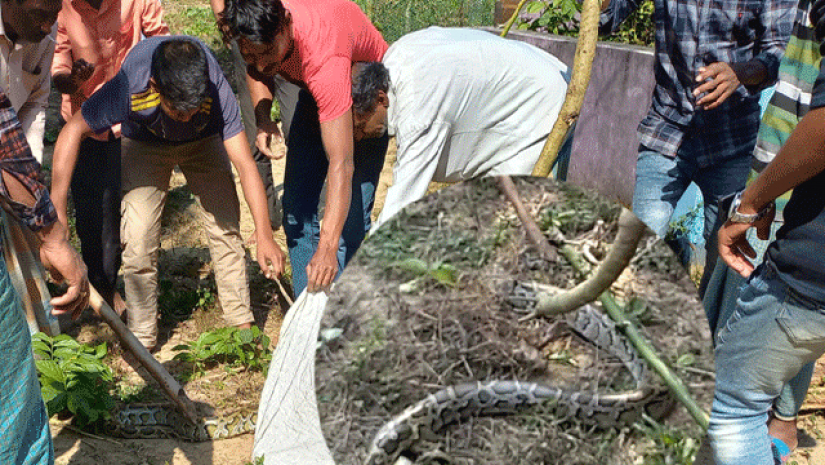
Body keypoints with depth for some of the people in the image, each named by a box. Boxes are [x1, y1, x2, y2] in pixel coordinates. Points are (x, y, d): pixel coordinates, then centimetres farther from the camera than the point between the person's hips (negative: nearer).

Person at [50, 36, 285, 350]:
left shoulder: (216, 90, -39)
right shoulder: (129, 86, -41)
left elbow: (245, 165, -35)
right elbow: (72, 132, -27)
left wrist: (264, 236, -39)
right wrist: (57, 212, -30)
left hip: (204, 141, 1)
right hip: (144, 144, 0)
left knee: (226, 228, -6)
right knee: (138, 240, -9)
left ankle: (242, 324, 10)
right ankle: (141, 341, 6)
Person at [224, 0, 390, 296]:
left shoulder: (324, 58, -44)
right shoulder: (258, 30, -26)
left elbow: (341, 165, -47)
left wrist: (327, 248, -51)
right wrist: (262, 117, -19)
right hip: (316, 94, 7)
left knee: (350, 215, -15)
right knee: (297, 209, 4)